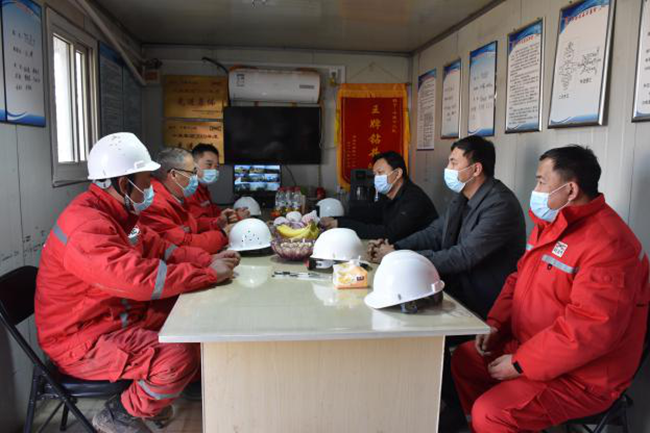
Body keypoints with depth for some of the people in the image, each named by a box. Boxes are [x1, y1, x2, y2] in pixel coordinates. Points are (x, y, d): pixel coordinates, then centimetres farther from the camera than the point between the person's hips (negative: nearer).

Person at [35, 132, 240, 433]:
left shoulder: (116, 212, 5)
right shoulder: (86, 224, -27)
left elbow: (158, 248, 11)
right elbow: (140, 277, -37)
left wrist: (208, 259, -4)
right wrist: (209, 274, -28)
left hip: (117, 317, 10)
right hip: (84, 340, -10)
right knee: (180, 357, -25)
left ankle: (150, 395, 21)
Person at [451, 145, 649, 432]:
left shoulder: (608, 244, -25)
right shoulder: (551, 224, 8)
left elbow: (591, 328, -30)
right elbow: (519, 278, 15)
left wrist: (520, 363, -23)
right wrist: (495, 323, 1)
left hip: (580, 377, -9)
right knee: (463, 359, 13)